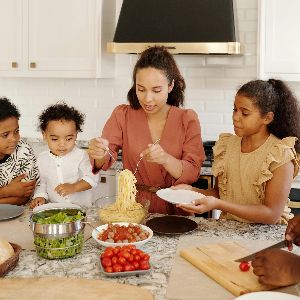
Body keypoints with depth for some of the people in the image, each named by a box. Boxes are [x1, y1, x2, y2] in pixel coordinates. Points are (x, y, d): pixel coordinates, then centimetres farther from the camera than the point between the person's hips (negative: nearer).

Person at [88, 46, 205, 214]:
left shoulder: (188, 119, -2)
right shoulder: (122, 115, 2)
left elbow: (192, 173, -8)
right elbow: (105, 161, -6)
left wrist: (166, 159, -27)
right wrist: (100, 154, -29)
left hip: (174, 208, -2)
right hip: (133, 205, 3)